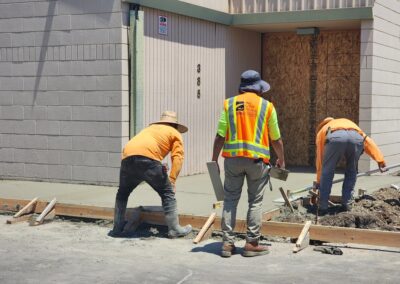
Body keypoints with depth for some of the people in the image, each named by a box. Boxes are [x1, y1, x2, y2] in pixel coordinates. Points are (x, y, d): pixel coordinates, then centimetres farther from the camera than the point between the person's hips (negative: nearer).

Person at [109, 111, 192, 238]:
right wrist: (172, 180, 3)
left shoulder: (149, 128, 39)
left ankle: (117, 229, 24)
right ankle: (174, 229, 7)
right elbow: (178, 157, 7)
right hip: (148, 158, -5)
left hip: (127, 157, 5)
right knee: (167, 193, 9)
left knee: (122, 194, 24)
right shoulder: (175, 133, 23)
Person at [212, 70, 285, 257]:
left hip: (233, 157, 1)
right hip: (257, 159, -1)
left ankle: (228, 242, 6)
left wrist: (214, 159, 9)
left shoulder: (229, 104, 6)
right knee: (255, 201, 7)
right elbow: (276, 139, 9)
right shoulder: (266, 106, 4)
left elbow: (220, 136, 1)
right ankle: (251, 243, 8)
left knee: (230, 199, 8)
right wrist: (281, 159, 23)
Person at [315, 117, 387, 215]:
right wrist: (380, 160, 30)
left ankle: (323, 207, 14)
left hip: (335, 138, -2)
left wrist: (318, 181, 51)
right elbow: (367, 141, 34)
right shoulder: (349, 123, 47)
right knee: (351, 172, 24)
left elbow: (320, 158, 42)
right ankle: (346, 204, 22)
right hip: (356, 138, 2)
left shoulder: (322, 130, 41)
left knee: (327, 172, 15)